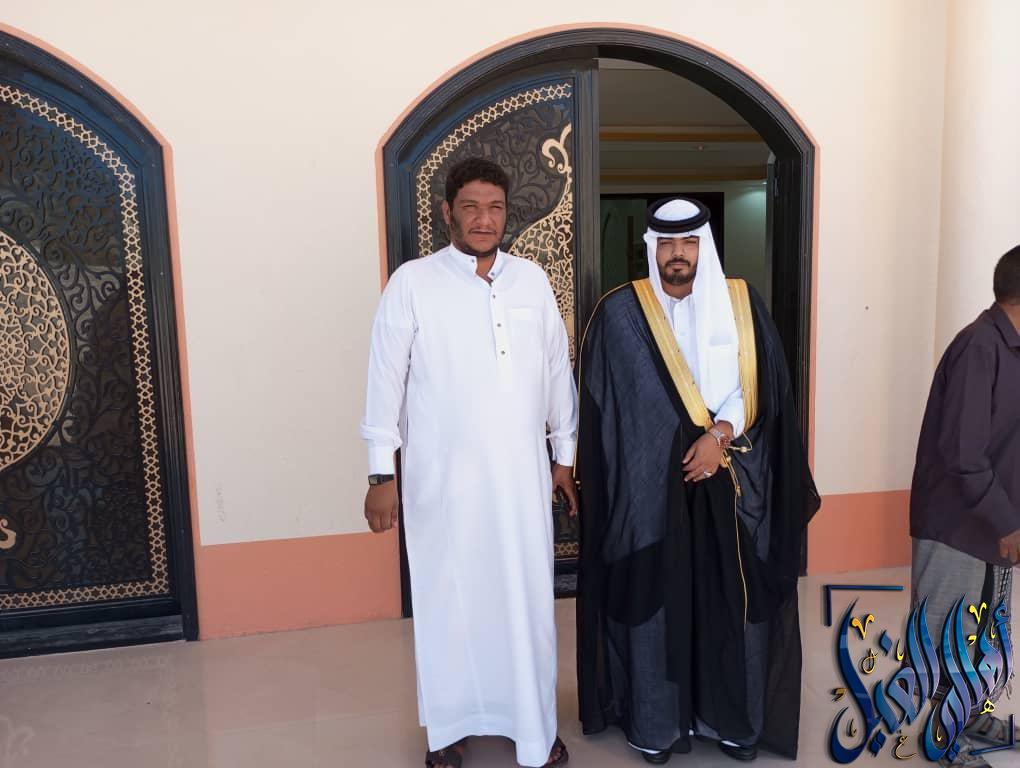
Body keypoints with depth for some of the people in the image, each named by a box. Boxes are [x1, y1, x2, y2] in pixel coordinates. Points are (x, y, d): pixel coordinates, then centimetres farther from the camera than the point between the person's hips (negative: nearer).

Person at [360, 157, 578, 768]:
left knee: (528, 599, 11)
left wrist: (565, 455, 11)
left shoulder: (533, 280, 4)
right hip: (442, 477, -2)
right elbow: (386, 379, -4)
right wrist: (382, 473, -5)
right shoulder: (412, 283, -5)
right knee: (449, 601, 10)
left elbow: (558, 370, 10)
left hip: (522, 473, 3)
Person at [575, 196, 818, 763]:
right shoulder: (621, 313, -2)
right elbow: (607, 405, -2)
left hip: (731, 481, 2)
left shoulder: (742, 304, 5)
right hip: (650, 483, -2)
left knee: (732, 598, 9)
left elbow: (763, 383, 0)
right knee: (654, 597, 6)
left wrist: (720, 434, -14)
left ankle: (731, 717, 28)